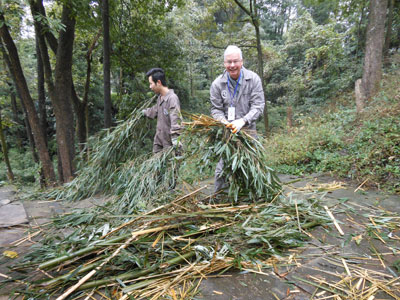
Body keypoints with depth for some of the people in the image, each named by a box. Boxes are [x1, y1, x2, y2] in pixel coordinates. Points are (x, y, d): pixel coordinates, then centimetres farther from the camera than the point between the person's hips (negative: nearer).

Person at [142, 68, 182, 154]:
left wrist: (175, 138, -38)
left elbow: (175, 119, -29)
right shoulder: (160, 97, 10)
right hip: (158, 139, 8)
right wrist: (145, 112, 50)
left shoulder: (172, 98, -19)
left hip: (169, 142, -8)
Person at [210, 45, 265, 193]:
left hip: (248, 128, 1)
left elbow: (258, 106, -10)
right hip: (226, 130, 0)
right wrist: (224, 123, -20)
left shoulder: (253, 79, -5)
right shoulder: (217, 84, -3)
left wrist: (243, 121, -25)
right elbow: (216, 109, 1)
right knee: (222, 164, 0)